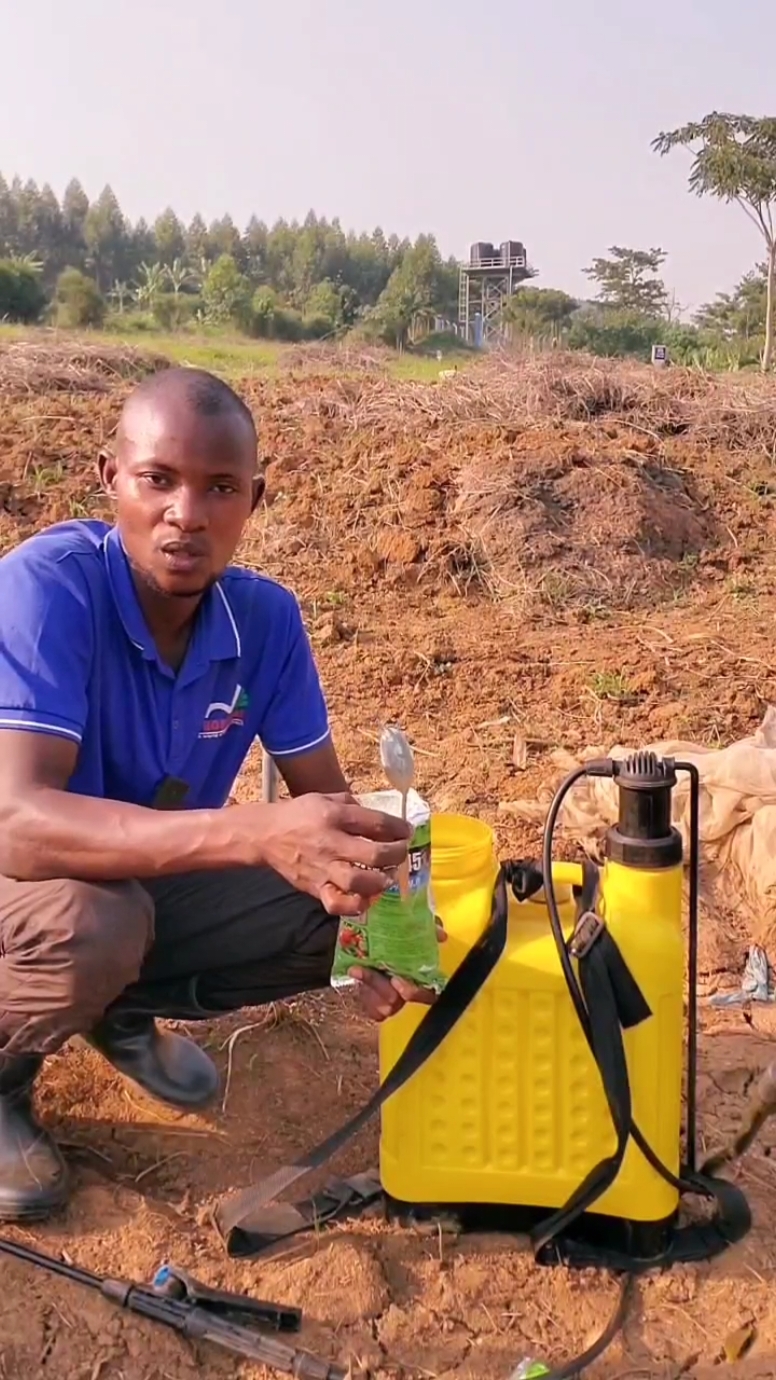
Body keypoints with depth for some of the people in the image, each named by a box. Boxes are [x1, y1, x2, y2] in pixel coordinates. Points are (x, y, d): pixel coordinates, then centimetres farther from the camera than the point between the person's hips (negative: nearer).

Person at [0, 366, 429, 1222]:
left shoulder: (266, 616, -13)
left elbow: (326, 803, -6)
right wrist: (257, 834, -53)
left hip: (151, 884, 5)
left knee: (330, 914, -12)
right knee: (95, 922, -36)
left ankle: (125, 1010, 13)